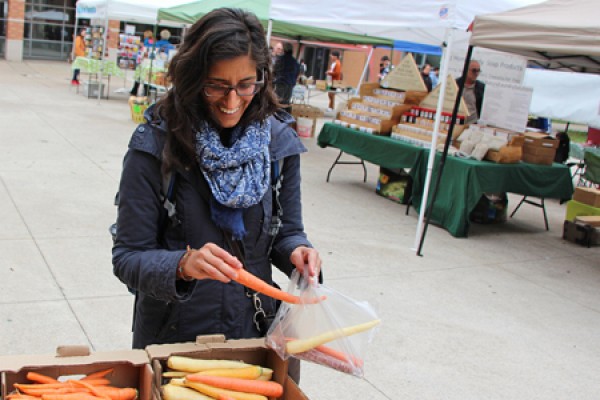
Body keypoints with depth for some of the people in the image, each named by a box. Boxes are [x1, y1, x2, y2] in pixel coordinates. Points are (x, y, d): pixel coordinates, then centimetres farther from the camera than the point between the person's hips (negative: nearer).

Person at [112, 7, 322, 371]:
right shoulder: (155, 143, -16)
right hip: (171, 336, -2)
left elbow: (286, 231, 4)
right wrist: (183, 266, -35)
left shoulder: (279, 141, -6)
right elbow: (128, 257, -16)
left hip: (254, 332, 3)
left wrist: (297, 251, -19)